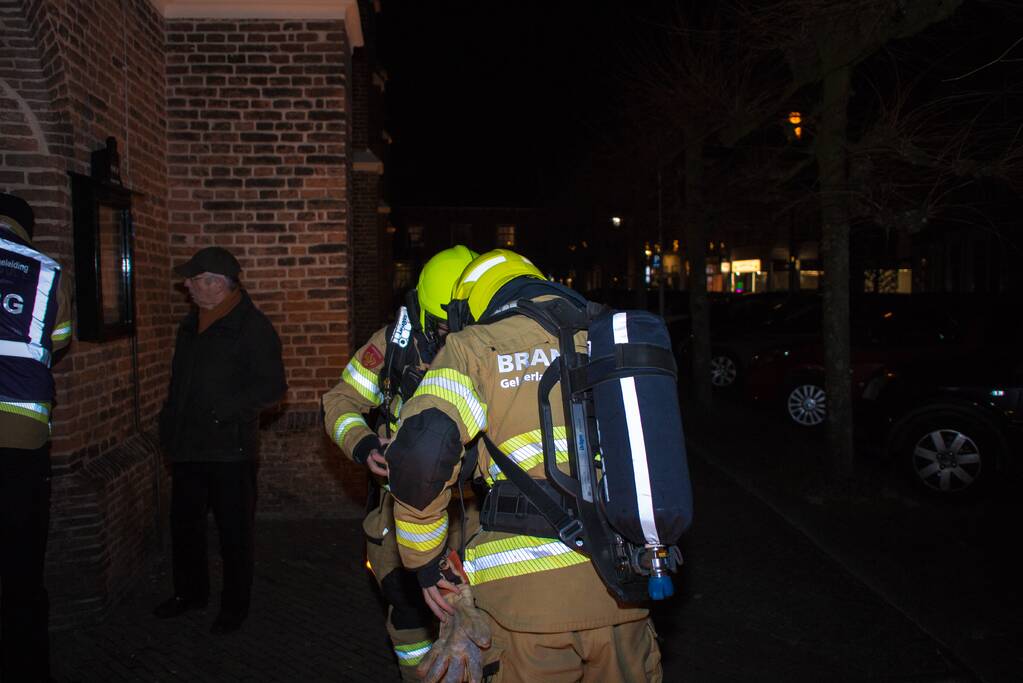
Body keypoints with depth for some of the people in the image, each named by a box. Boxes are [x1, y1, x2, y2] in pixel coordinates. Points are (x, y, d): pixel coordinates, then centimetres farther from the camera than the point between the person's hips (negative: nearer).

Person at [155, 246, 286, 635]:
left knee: (234, 531, 5)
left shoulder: (251, 326, -11)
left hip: (230, 449, -8)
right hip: (187, 447, 8)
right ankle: (190, 592, 38)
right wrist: (170, 425, 14)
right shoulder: (191, 324, 13)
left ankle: (235, 606, 21)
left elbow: (273, 387, -17)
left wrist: (223, 411, -21)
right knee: (184, 523, 18)